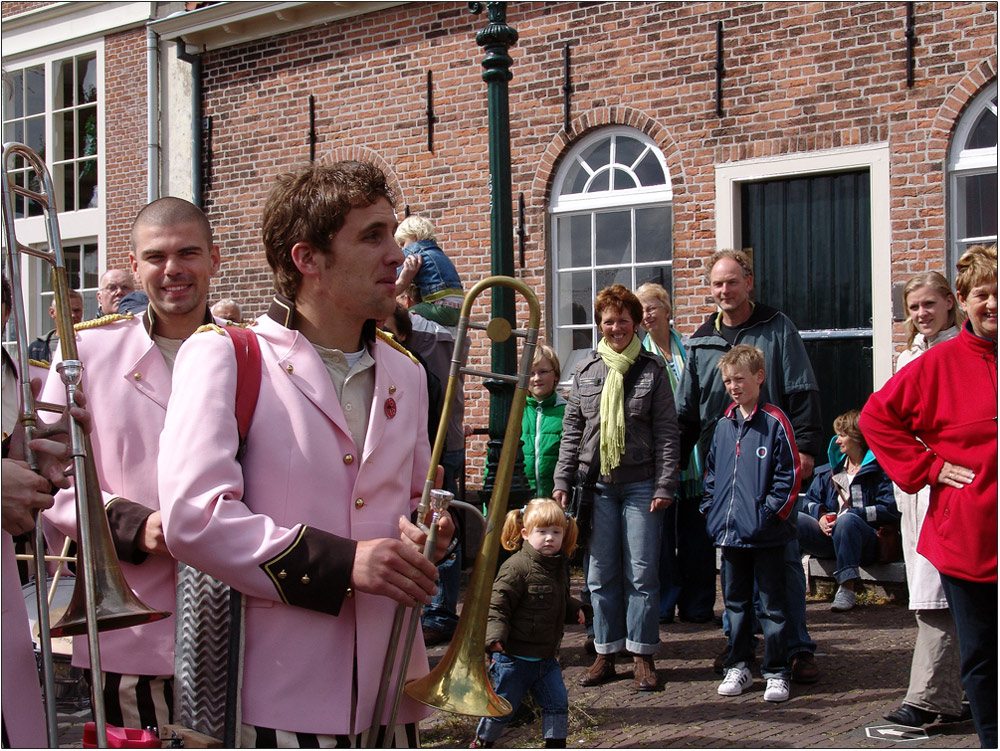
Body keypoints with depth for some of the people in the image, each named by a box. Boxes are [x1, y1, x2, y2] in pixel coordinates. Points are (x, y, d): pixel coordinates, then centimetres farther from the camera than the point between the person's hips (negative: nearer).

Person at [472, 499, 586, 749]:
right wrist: (495, 636, -33)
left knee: (557, 703, 6)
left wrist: (574, 609, 6)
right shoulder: (516, 568, -20)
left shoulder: (557, 566, 7)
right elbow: (497, 604, -21)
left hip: (546, 657, 7)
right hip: (515, 657, -7)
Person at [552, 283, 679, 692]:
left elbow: (667, 432, 0)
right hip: (598, 485, 3)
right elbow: (572, 429, 12)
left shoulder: (652, 368, 2)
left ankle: (643, 655, 8)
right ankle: (606, 654, 15)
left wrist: (665, 486, -7)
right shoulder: (586, 369, 9)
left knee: (642, 572, -1)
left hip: (641, 484, -3)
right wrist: (562, 480, 6)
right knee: (601, 574, 6)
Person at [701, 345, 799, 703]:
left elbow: (790, 476, -9)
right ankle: (738, 666, 25)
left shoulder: (775, 423, -8)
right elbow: (711, 472, 19)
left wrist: (770, 513, -13)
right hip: (729, 532, 6)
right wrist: (711, 510, 8)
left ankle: (776, 672, 10)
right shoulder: (724, 425, 10)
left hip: (765, 534, -6)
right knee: (735, 602, 14)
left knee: (771, 604, 3)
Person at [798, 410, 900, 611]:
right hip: (830, 536, 5)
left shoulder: (879, 469, 1)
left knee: (847, 520, -40)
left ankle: (847, 588, -36)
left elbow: (890, 511, -11)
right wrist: (821, 515, -5)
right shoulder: (832, 470, 23)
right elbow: (810, 501, 17)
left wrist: (852, 514, -17)